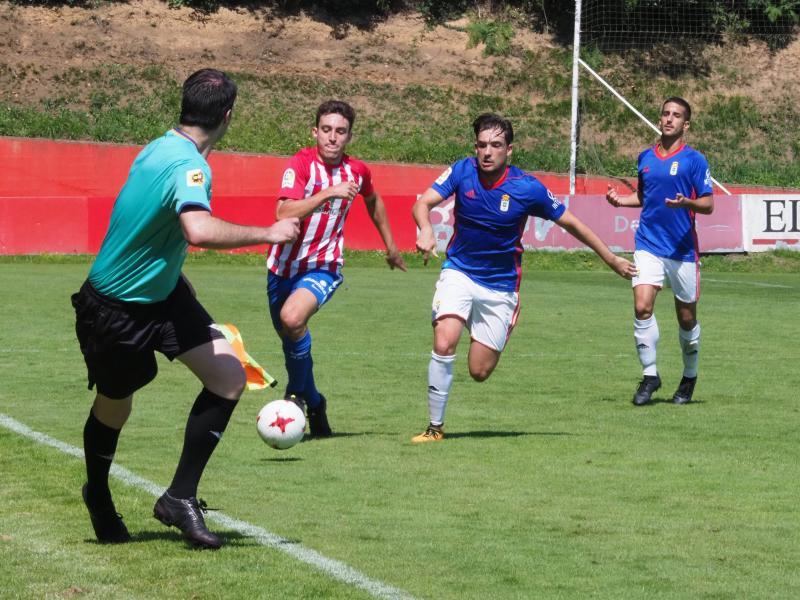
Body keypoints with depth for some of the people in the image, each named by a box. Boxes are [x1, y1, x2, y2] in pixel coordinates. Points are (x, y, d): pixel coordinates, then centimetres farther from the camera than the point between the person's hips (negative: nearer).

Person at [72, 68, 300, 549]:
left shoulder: (162, 148, -1)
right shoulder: (189, 166, -29)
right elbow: (199, 231, -49)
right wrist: (268, 234, -38)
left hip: (163, 293, 9)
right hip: (115, 310, -9)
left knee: (229, 377, -5)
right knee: (114, 409, 13)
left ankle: (181, 497, 4)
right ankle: (99, 498, 42)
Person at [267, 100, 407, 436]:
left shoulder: (357, 171, -2)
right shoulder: (301, 163, -14)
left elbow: (373, 200, 23)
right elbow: (284, 213, -29)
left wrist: (390, 246, 30)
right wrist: (329, 193, -35)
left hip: (323, 267, -1)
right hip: (285, 266, 1)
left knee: (292, 319, -30)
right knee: (292, 342, 13)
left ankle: (298, 392, -10)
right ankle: (313, 403, 39)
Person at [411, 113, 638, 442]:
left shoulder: (528, 188, -14)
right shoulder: (462, 172, -11)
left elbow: (570, 222, -2)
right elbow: (423, 203, -20)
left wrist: (612, 259, 4)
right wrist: (426, 230, -44)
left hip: (501, 285, 0)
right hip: (459, 271, 0)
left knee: (479, 371, 0)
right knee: (444, 344, -24)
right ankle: (435, 426, -9)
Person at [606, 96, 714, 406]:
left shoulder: (694, 160, -4)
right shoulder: (646, 157, 10)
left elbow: (708, 204, -6)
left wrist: (686, 203, -26)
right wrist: (620, 199, 6)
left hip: (682, 249, -3)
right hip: (648, 245, 3)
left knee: (687, 319, 7)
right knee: (642, 307, -15)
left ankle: (689, 377, 29)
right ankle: (649, 375, -5)